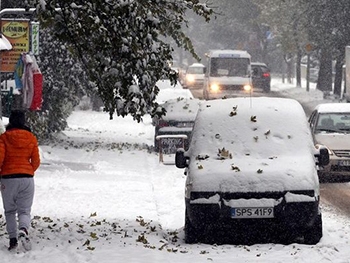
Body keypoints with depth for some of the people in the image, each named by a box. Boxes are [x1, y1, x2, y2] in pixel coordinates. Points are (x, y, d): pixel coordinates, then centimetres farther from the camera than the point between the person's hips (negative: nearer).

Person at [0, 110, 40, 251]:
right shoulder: (31, 138, 1)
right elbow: (36, 161, 2)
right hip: (27, 178, 1)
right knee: (25, 211, 6)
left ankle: (13, 238, 3)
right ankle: (23, 230, -23)